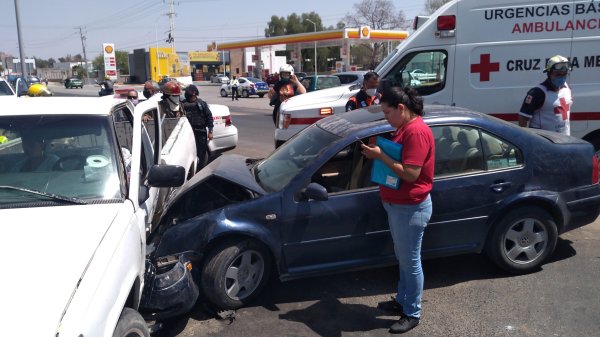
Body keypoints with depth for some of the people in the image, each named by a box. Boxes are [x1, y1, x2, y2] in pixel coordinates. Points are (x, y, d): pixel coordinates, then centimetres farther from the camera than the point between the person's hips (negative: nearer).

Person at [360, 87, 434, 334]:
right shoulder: (405, 128, 10)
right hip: (397, 205, 10)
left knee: (410, 262, 4)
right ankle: (401, 301, 37)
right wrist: (378, 154, 1)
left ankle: (412, 314, 20)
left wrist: (380, 155, -22)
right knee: (403, 259, 21)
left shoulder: (417, 131, -23)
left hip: (410, 208, -10)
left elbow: (410, 173, -28)